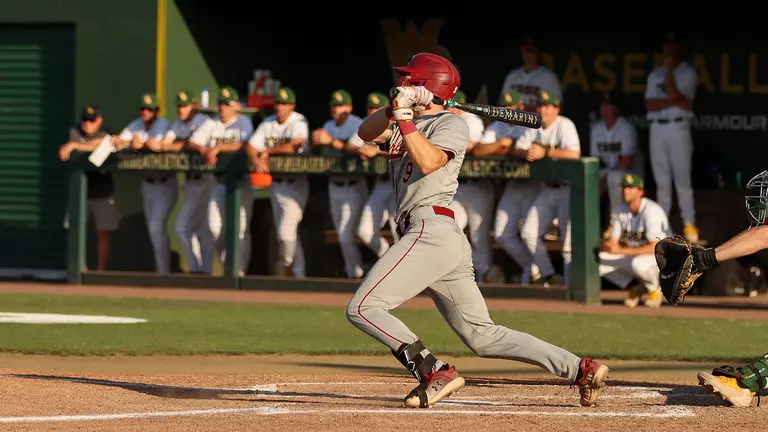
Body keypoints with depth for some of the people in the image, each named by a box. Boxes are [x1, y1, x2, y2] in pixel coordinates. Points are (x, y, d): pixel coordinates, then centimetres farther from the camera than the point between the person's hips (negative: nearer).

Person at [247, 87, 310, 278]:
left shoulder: (299, 122, -12)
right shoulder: (268, 123, 6)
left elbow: (294, 146, -28)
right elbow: (251, 146, -1)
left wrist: (268, 151, -16)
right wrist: (256, 160, -23)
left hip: (295, 184, -7)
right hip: (275, 182, 7)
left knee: (286, 232, -14)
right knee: (282, 233, 10)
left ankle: (287, 264, 12)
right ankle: (298, 274, 21)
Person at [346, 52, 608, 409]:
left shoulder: (451, 124, -1)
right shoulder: (406, 122, 24)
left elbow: (428, 162, -20)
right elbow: (366, 133, 7)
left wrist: (406, 121, -16)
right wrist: (393, 112, -10)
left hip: (431, 229, -9)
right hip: (449, 242, 9)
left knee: (362, 308, -14)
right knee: (483, 336, 6)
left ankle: (435, 372, -18)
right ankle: (580, 369, 2)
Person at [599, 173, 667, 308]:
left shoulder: (652, 211, -21)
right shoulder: (622, 211, 2)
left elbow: (656, 247, -28)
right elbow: (612, 241, 5)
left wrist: (621, 250, -31)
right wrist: (605, 245, -23)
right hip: (631, 257, 7)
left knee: (638, 263, -41)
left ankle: (654, 288, -5)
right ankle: (639, 291, 5)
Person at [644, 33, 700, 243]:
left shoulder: (687, 74, 0)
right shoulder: (655, 75, 13)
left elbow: (673, 95, -16)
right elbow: (650, 105, 1)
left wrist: (669, 71, -8)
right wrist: (675, 102, -10)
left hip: (678, 128, -4)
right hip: (657, 129, 4)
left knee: (682, 178, -7)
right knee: (661, 180, 7)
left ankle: (689, 225, -5)